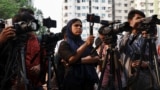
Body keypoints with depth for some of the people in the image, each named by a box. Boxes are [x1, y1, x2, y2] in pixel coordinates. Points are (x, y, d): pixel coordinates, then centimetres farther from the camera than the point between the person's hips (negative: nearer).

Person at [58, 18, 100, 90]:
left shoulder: (88, 45, 16)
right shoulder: (64, 44, 2)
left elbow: (97, 59, 1)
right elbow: (71, 59, -16)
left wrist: (80, 60, -13)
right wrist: (86, 44, -22)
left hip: (88, 79, 4)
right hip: (73, 80, -4)